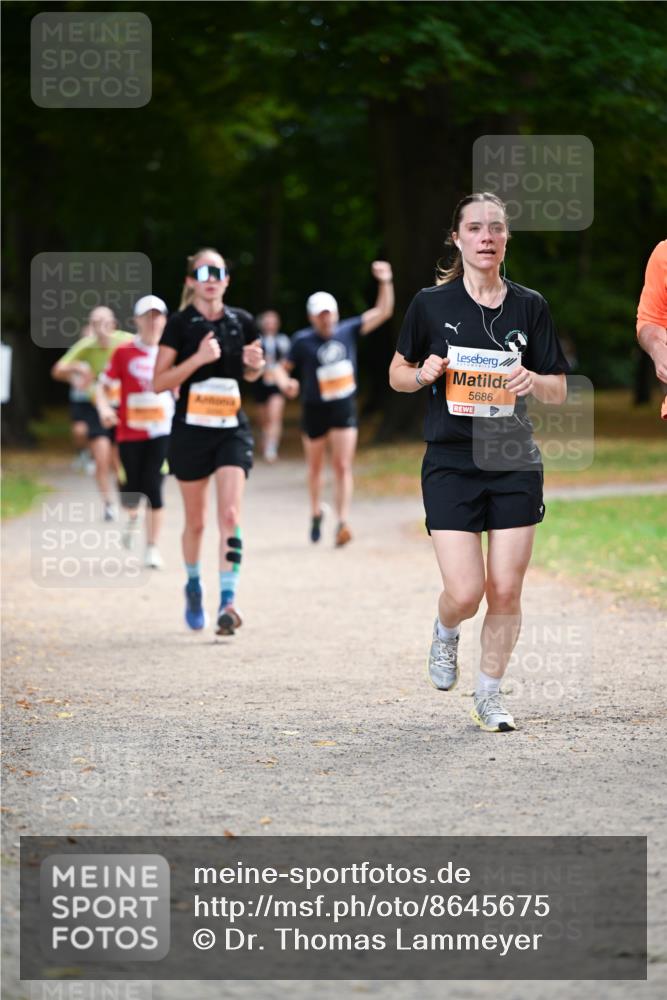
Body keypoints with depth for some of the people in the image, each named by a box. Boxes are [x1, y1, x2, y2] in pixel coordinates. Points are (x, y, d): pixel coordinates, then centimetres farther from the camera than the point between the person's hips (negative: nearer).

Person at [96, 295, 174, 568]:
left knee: (153, 486, -9)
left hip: (161, 430, 0)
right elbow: (103, 385, 0)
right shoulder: (124, 353, -2)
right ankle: (133, 518, 39)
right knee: (132, 487, 3)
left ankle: (152, 547, 0)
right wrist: (103, 408, -17)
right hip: (129, 431, 0)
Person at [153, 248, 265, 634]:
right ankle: (193, 585, 37)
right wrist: (198, 358, -21)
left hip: (232, 430, 1)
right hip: (191, 431, -1)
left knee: (231, 515, -14)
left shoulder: (242, 322, 3)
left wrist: (256, 365, -5)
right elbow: (159, 383, -9)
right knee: (196, 521, 11)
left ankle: (228, 601, -18)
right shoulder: (180, 324, -6)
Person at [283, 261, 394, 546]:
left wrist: (385, 283, -15)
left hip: (344, 410, 0)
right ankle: (316, 514, 38)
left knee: (343, 467, -9)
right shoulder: (303, 341, -9)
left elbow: (383, 312, -2)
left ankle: (342, 523, -14)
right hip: (315, 410, 0)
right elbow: (286, 367, -1)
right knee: (315, 467, 15)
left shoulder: (348, 331, -3)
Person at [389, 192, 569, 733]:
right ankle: (445, 632, 25)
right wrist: (423, 374, -11)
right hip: (451, 463, -2)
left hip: (516, 463, 2)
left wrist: (533, 381, -13)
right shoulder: (431, 303, 0)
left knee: (506, 590, -1)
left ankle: (490, 693, 19)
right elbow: (398, 374, 11)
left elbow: (559, 389, 9)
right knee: (466, 591, -11)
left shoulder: (530, 306, 4)